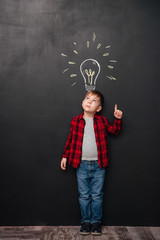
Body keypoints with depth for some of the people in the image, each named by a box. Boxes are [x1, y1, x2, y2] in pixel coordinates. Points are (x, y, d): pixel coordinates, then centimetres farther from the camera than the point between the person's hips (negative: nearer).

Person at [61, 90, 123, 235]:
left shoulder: (102, 121, 1)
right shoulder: (76, 121, 1)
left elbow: (115, 131, 13)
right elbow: (70, 140, 9)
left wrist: (118, 119, -2)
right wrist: (65, 156, 9)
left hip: (98, 165, 0)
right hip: (82, 165, 0)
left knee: (97, 196, 8)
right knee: (84, 196, 9)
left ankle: (96, 222, 23)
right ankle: (85, 222, 24)